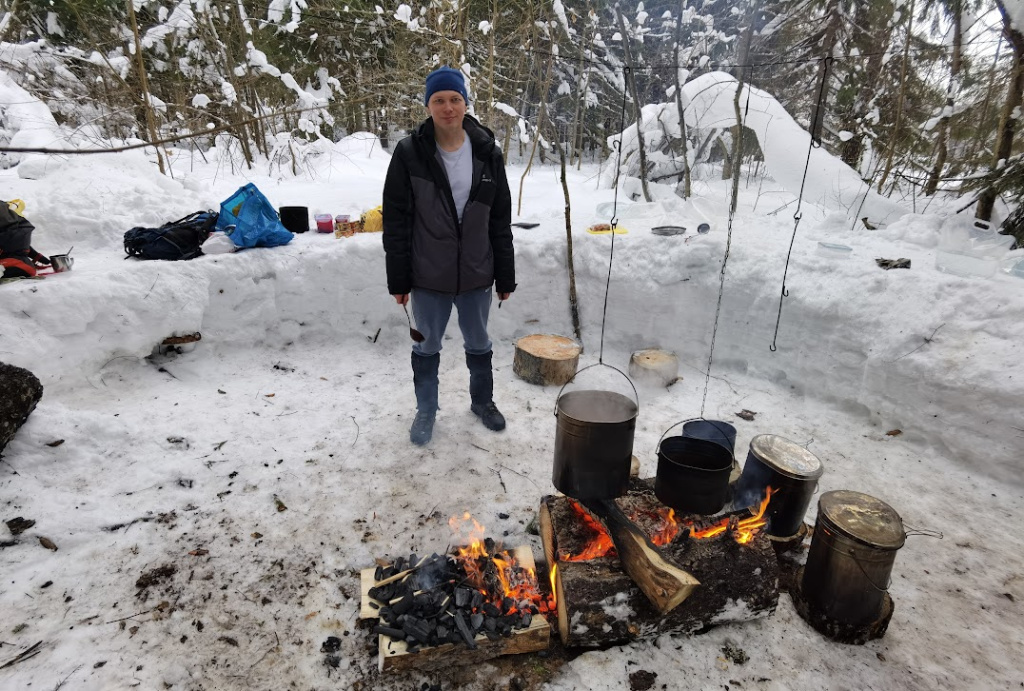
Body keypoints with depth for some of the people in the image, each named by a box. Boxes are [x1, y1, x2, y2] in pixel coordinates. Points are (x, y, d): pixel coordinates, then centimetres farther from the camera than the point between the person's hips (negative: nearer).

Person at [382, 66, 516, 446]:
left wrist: (505, 275, 2)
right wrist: (398, 279, -7)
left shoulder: (488, 153, -2)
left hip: (476, 274, 2)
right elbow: (396, 220, -6)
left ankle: (482, 400, 41)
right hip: (428, 276, -1)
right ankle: (425, 411, 34)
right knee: (427, 346, 14)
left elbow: (501, 221, 2)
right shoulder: (409, 153, -8)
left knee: (479, 344, 18)